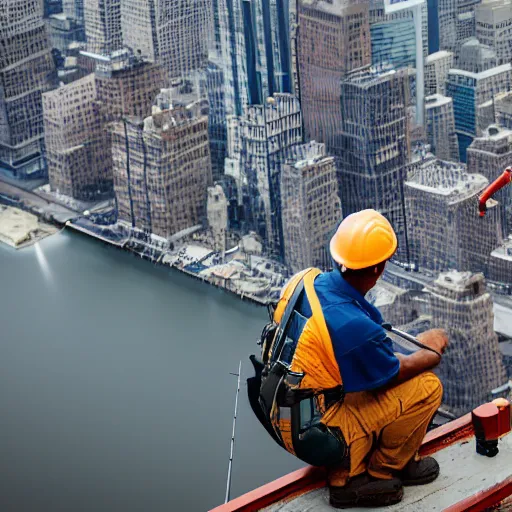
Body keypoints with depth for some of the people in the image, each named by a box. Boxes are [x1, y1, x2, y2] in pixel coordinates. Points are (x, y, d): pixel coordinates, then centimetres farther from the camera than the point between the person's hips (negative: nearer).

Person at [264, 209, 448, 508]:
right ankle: (382, 472, 14)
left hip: (284, 420, 8)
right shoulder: (354, 326, -29)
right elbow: (398, 372, -9)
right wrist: (432, 353, 13)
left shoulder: (305, 280, -6)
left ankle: (345, 476, 23)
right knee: (427, 386, -6)